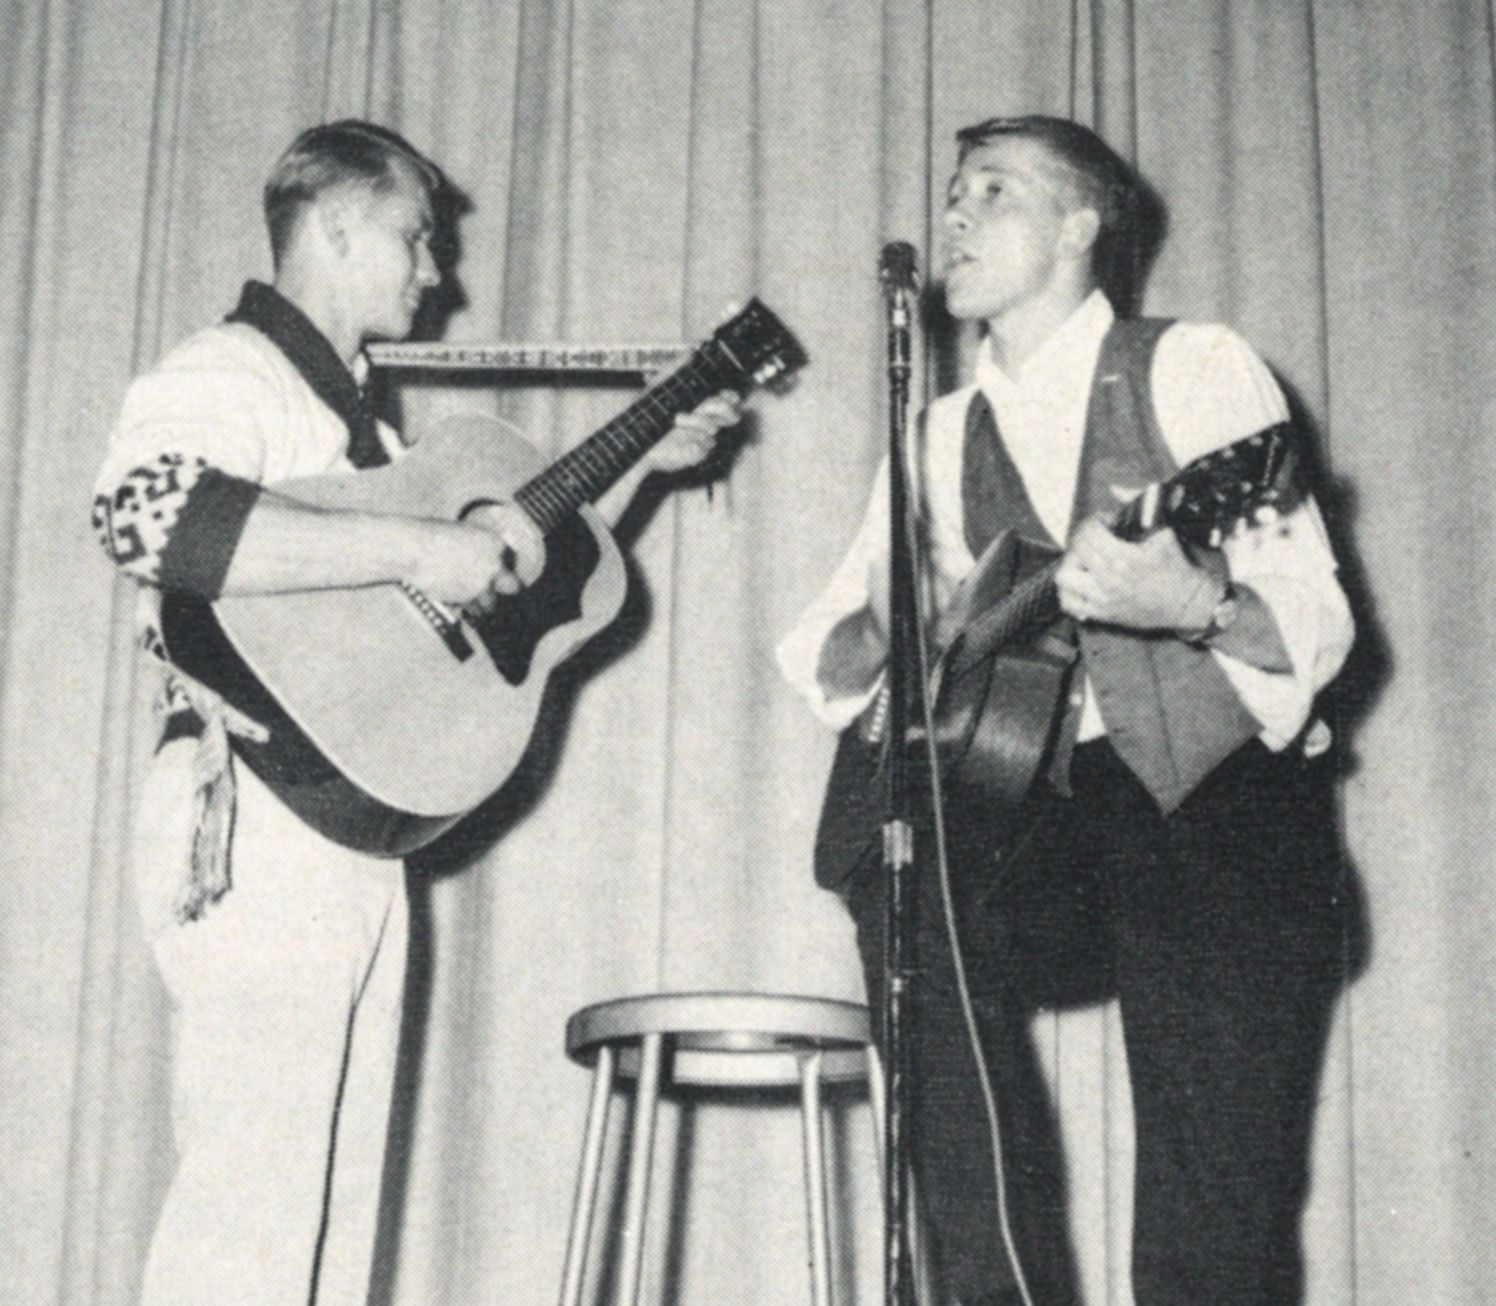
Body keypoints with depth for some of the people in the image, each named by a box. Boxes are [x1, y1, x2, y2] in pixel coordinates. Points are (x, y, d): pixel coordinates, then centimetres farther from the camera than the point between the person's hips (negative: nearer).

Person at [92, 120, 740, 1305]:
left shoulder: (355, 413, 24)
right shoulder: (227, 374, -7)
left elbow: (516, 575, 34)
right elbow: (148, 517, -29)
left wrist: (639, 462, 27)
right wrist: (413, 549, -28)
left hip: (357, 835, 10)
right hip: (259, 824, -10)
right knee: (250, 1209, -13)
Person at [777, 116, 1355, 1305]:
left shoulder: (1193, 370, 1)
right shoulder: (943, 437, 16)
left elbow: (1319, 627, -8)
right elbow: (823, 649, 15)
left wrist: (1193, 605, -29)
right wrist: (867, 643, -9)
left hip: (1225, 812, -4)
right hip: (1049, 816, 4)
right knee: (901, 888, -27)